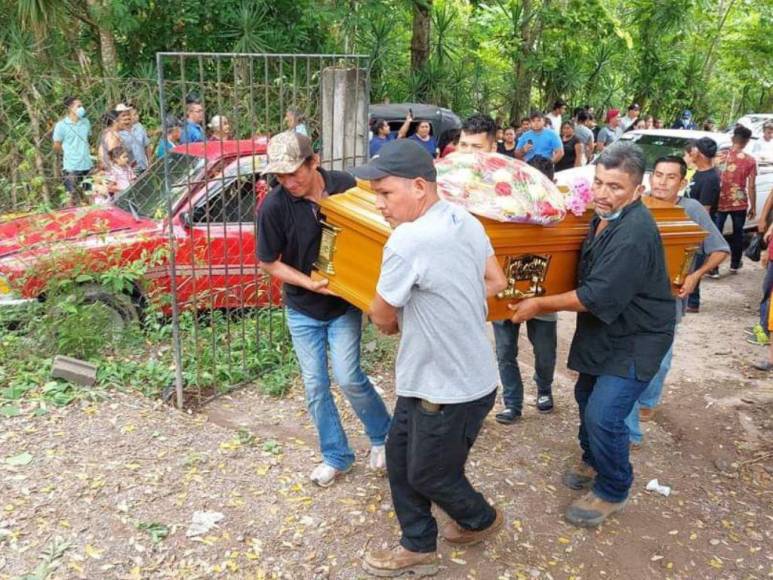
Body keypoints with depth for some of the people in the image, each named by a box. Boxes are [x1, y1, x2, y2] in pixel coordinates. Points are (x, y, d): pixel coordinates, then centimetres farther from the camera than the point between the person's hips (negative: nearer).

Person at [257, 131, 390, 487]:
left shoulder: (345, 186, -14)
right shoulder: (274, 207, -18)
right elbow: (268, 262, -8)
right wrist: (310, 283, -19)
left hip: (345, 304, 0)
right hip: (303, 310, 1)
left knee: (348, 378, -7)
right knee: (315, 385, 7)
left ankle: (382, 435, 21)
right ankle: (336, 456, 26)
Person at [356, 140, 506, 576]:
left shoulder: (408, 240, -29)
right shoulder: (464, 219, -2)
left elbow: (382, 318, -15)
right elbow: (497, 282, 9)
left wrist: (397, 321, 8)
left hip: (451, 389, -9)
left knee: (429, 474, 16)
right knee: (400, 456, 18)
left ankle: (482, 520, 44)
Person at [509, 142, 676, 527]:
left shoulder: (633, 234, -30)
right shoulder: (605, 217, 1)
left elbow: (597, 297, -29)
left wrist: (539, 304, -19)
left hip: (635, 340, -10)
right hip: (605, 332, 10)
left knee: (604, 415, -11)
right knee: (587, 396, 21)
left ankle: (612, 492, 13)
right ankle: (594, 463, 45)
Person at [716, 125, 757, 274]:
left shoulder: (721, 157, -3)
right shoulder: (750, 160, -6)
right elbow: (751, 187, -5)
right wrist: (752, 207, 5)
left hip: (720, 202, 0)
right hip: (740, 204, 0)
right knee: (738, 234, 15)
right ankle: (735, 264, 26)